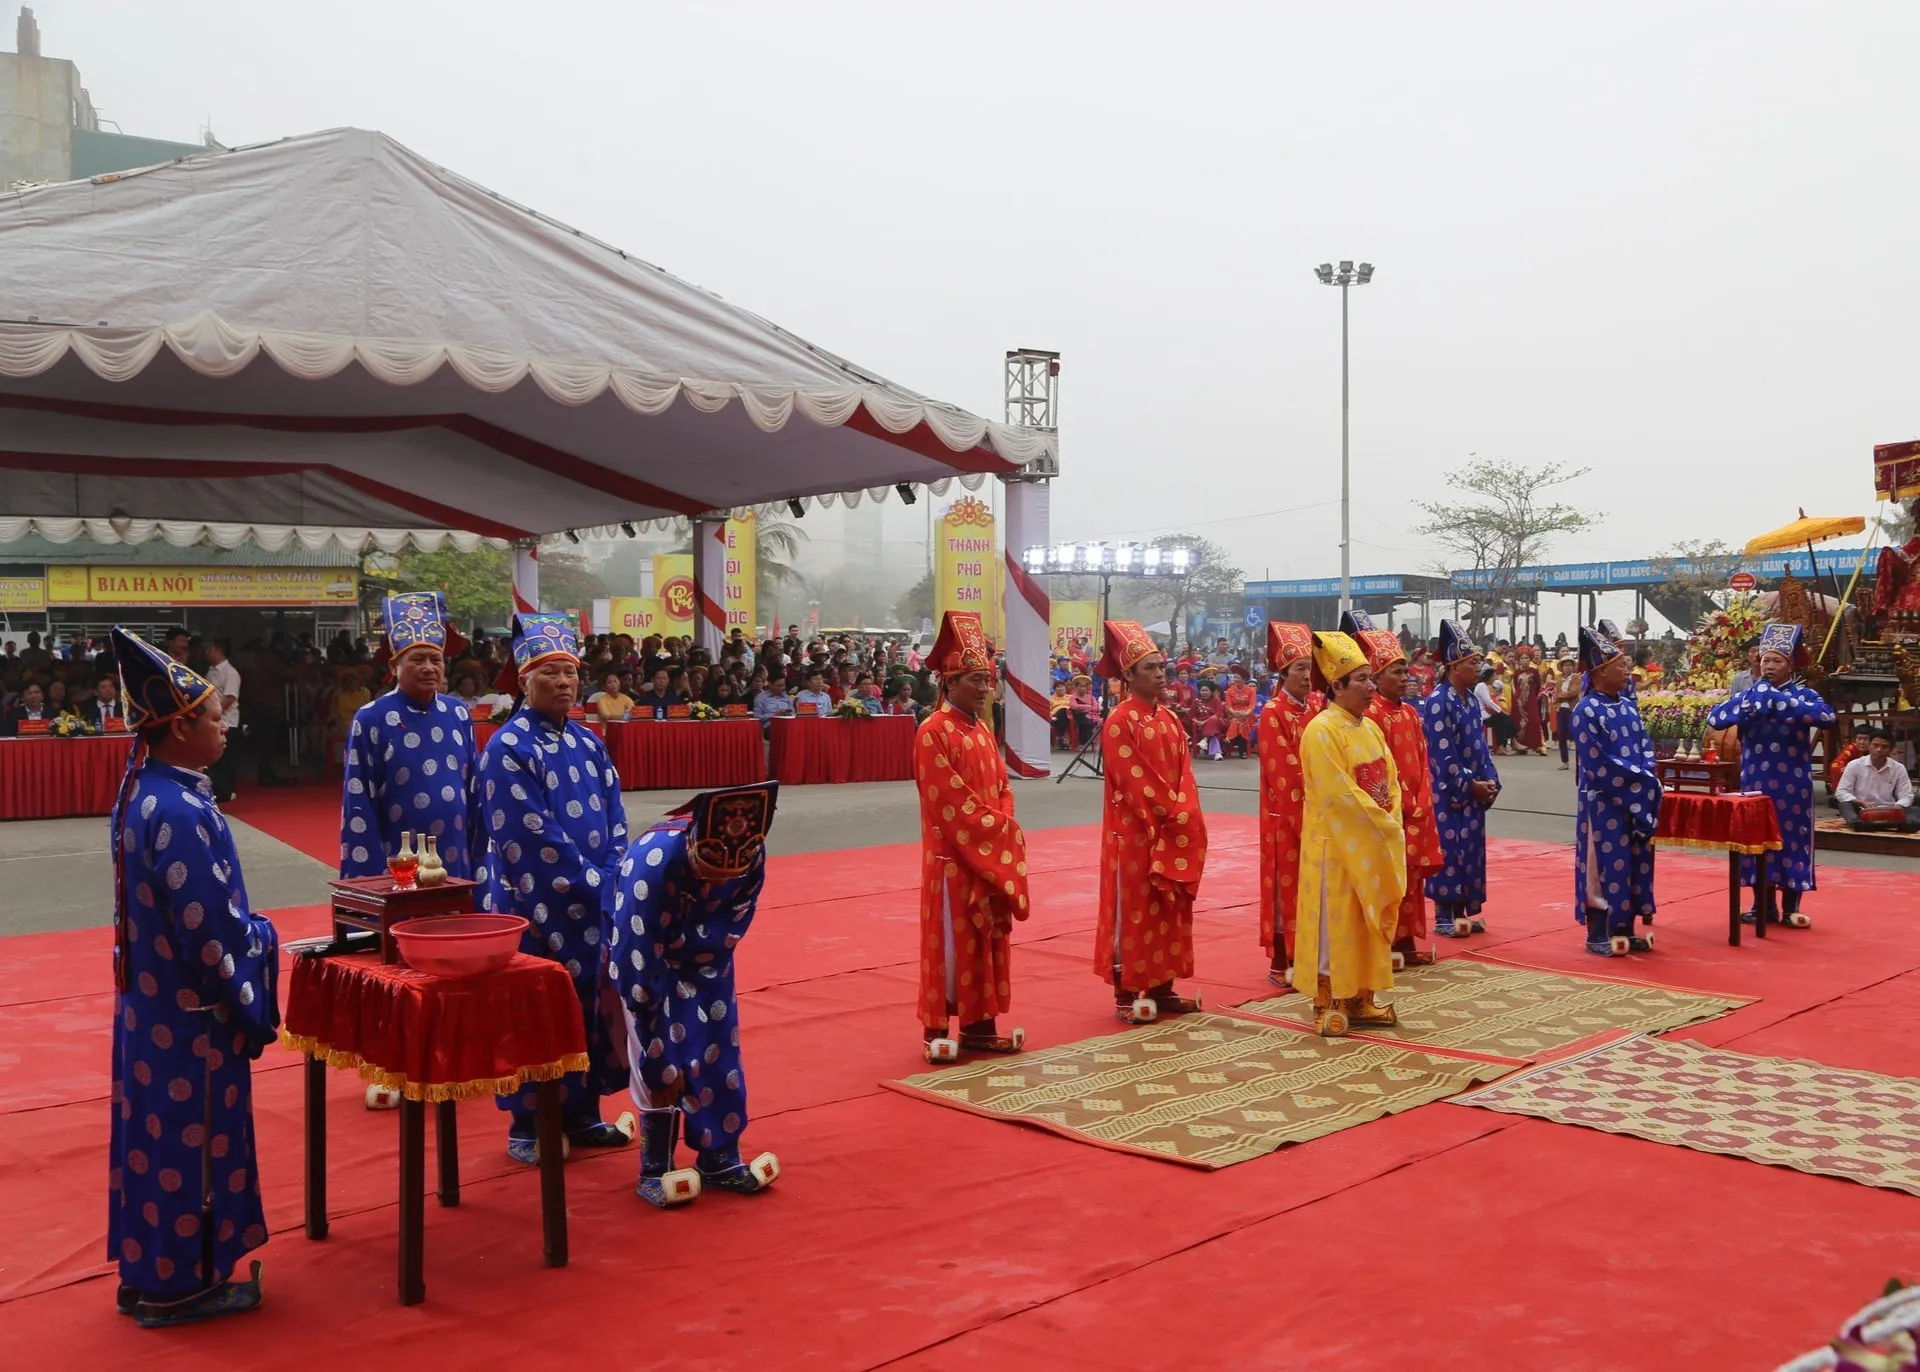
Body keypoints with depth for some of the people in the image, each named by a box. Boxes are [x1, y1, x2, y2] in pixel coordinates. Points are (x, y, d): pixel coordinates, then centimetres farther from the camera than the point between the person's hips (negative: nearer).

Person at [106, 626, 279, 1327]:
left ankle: (146, 1271, 30)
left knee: (153, 1133, 17)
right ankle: (179, 1285, 17)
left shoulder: (139, 794, 5)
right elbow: (208, 929, -23)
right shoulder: (181, 812, -24)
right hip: (192, 1011, -9)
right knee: (191, 1140, 4)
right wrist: (250, 1006, -11)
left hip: (149, 1001, 9)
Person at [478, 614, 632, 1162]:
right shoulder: (507, 748, -11)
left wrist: (612, 884, -6)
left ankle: (582, 1112, 25)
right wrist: (594, 884, -14)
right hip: (537, 909, -6)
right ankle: (527, 1126, 15)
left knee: (592, 1008, 12)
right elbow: (532, 837, -17)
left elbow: (614, 822, 9)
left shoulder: (588, 743, 10)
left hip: (594, 909, 6)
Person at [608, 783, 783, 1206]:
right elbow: (638, 971, -35)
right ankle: (656, 1168, 4)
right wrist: (657, 1064, -29)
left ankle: (719, 1158, 14)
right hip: (640, 949, -4)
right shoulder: (651, 862, -41)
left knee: (717, 1047, 2)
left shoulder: (752, 855, -29)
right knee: (660, 1058, -9)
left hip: (702, 953, 4)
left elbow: (729, 931, -14)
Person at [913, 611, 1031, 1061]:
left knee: (988, 937, 11)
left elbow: (1002, 787, 13)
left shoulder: (982, 729, 12)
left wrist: (1005, 828, -4)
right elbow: (949, 802, -18)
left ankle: (979, 1025, 20)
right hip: (953, 856, -8)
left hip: (994, 854, 8)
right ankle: (937, 1030, 7)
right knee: (949, 941, -1)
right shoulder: (932, 732, -14)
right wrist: (995, 829, -15)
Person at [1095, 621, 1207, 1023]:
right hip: (1135, 832, -7)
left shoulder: (1170, 720, 11)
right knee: (1132, 911, -1)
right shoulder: (1119, 723, -13)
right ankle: (1126, 995, 6)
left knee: (1169, 908, 11)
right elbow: (1134, 781, -17)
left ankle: (1162, 988, 21)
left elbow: (1184, 774, 8)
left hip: (1174, 833, 7)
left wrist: (1184, 814, -7)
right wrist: (1171, 813, -14)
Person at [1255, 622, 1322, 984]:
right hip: (1285, 814, -6)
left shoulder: (1318, 706, 8)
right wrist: (1301, 810, -17)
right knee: (1285, 884, 0)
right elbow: (1281, 771, -16)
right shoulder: (1273, 713, -11)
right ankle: (1280, 962, 7)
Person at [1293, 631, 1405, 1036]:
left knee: (1369, 921, 12)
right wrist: (1383, 826, -15)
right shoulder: (1321, 730, -16)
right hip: (1338, 843, -8)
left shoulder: (1370, 728, 10)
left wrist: (1392, 824, -4)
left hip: (1375, 844, 8)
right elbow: (1339, 794, -21)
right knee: (1335, 922, -1)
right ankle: (1328, 1005, 7)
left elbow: (1391, 782, 11)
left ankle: (1361, 1000, 22)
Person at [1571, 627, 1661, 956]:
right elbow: (1597, 766, -18)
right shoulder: (1587, 711, -14)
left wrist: (1647, 780, -9)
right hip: (1604, 804, -8)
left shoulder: (1628, 708, 11)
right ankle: (1598, 934, 6)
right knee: (1606, 865, -3)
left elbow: (1646, 750, 10)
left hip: (1637, 801, 8)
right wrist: (1638, 780, -13)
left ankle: (1624, 929, 21)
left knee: (1634, 864, 11)